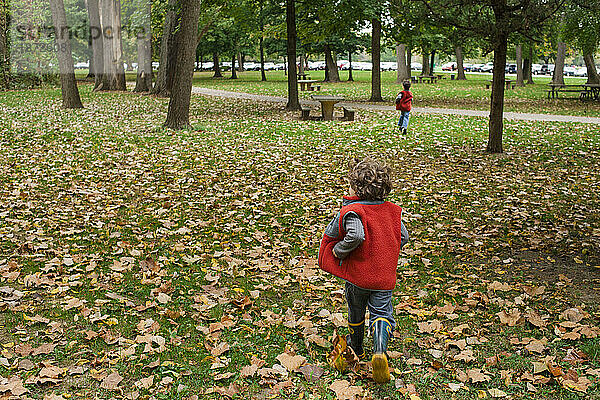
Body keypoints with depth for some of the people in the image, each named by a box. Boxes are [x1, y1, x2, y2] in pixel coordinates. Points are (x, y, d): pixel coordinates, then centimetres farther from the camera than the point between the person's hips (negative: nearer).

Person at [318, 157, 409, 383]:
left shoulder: (351, 212, -17)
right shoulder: (392, 211, 1)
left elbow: (355, 236, -32)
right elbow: (403, 237, 7)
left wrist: (338, 250, -16)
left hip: (357, 275, -2)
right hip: (384, 276, 3)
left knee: (356, 312, 20)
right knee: (381, 313, 8)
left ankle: (356, 348, 39)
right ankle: (379, 350, -16)